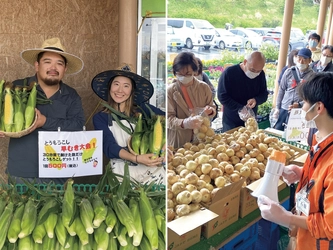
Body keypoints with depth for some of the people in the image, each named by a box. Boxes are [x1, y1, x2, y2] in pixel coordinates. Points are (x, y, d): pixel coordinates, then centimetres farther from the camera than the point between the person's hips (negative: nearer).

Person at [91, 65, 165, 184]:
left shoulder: (143, 109, 4)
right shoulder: (100, 118, 4)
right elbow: (109, 147, -7)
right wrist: (136, 158, -23)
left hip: (152, 168, 1)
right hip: (122, 171, 0)